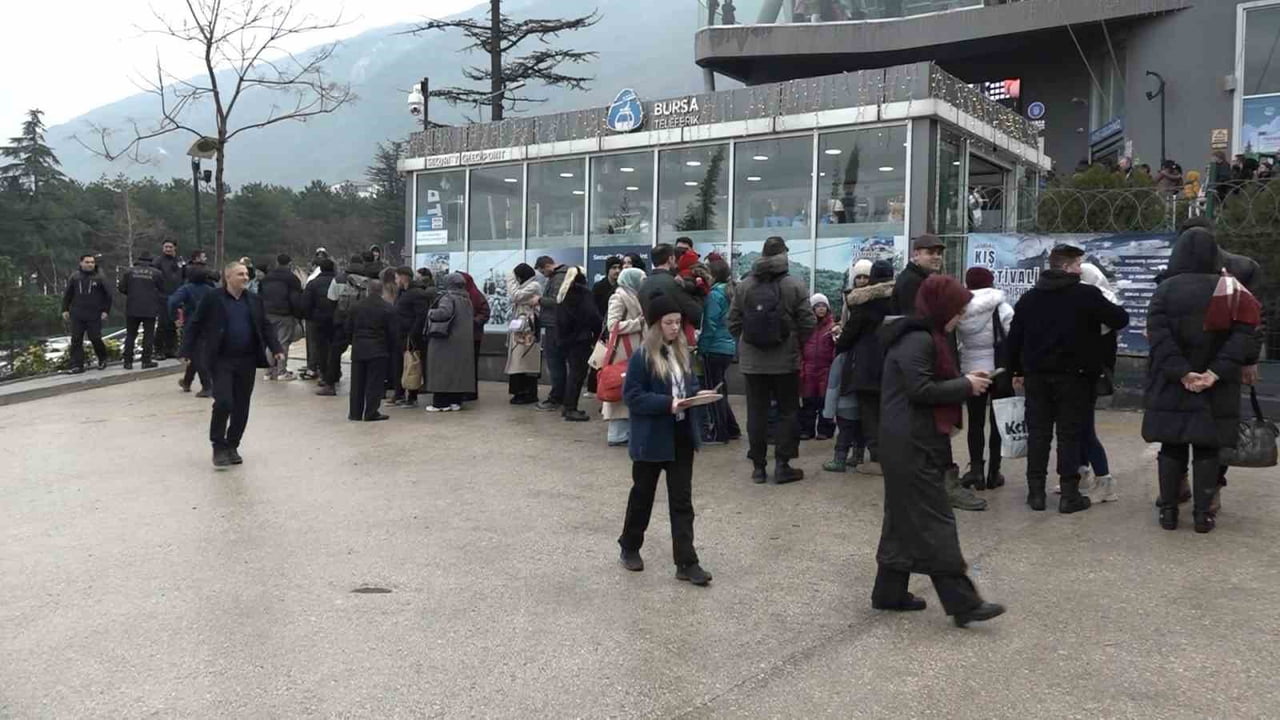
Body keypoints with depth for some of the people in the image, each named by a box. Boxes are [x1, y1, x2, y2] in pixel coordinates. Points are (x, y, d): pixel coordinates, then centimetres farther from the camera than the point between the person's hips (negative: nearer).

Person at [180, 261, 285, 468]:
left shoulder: (254, 300, 10)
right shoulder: (212, 299, -2)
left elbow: (265, 327, 14)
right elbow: (195, 325, 0)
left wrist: (276, 348, 2)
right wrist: (187, 351, -5)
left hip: (247, 361, 4)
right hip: (221, 360, -4)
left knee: (241, 407, 7)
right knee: (223, 403, -12)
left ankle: (232, 446, 21)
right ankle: (219, 448, 4)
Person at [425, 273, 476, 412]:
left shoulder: (448, 297, -11)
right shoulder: (467, 300, 11)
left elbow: (444, 312, -27)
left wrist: (430, 313, -11)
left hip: (445, 339, -7)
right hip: (463, 342, 7)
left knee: (443, 370, -2)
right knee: (457, 369, 10)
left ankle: (441, 403, -2)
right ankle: (456, 400, 12)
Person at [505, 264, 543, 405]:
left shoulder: (534, 286, -10)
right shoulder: (525, 286, 19)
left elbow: (515, 296, -16)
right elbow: (512, 300, 15)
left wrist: (511, 279, -4)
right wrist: (512, 281, 6)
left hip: (527, 331, -9)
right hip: (520, 331, 9)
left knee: (526, 361, -7)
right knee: (519, 361, 9)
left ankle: (530, 394, -3)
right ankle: (522, 392, 14)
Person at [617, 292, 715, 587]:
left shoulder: (683, 352, 5)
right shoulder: (642, 357, -14)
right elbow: (632, 396, -16)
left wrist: (698, 394, -6)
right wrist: (667, 404, -25)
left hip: (681, 437, 5)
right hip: (652, 439, -5)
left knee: (682, 500, 5)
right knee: (642, 495, 13)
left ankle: (686, 563, 9)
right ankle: (629, 547, 33)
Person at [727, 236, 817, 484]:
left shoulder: (744, 285, 0)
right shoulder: (795, 285, -8)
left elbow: (733, 322, 2)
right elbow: (808, 322, -9)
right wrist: (798, 343, 10)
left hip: (752, 361, 3)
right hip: (786, 361, -2)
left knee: (757, 412, 8)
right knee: (787, 412, 8)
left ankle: (758, 466, 13)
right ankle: (782, 465, 7)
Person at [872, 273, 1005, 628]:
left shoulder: (923, 337, 16)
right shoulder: (917, 340, -16)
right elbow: (920, 390, -22)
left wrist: (963, 382, 6)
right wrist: (965, 386, -12)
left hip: (911, 443, 11)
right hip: (912, 446, -11)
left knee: (904, 519, 14)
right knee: (934, 521, -7)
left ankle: (889, 592, 22)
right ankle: (962, 602, -2)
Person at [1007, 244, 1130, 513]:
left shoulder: (1029, 298, 7)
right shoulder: (1087, 295, -9)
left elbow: (1014, 338, 8)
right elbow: (1120, 320, -3)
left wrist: (1017, 371, 16)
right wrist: (1111, 308, 19)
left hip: (1037, 376, 4)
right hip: (1073, 377, -4)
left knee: (1038, 432, 8)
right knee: (1070, 434, 2)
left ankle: (1036, 491, 10)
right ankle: (1069, 495, 5)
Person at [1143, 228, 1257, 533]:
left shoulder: (1164, 290, -5)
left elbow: (1159, 336, -15)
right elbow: (1242, 334, -11)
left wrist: (1182, 373, -17)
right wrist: (1216, 373, -16)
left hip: (1170, 388, 0)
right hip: (1215, 392, 0)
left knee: (1171, 448, 9)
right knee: (1207, 450, 8)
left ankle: (1168, 511, 12)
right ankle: (1203, 513, 9)